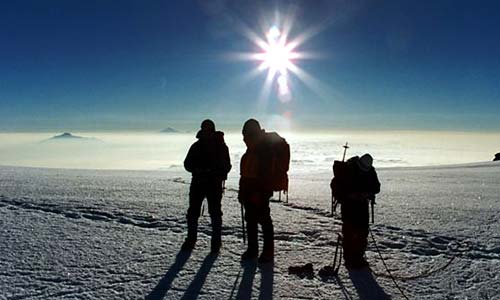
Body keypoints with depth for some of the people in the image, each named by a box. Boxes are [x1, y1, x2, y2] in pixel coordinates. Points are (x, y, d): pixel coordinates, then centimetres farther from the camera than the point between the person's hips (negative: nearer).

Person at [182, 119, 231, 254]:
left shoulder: (221, 146, 3)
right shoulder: (196, 146, 10)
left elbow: (226, 166, -1)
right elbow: (187, 164, 8)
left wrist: (214, 172, -19)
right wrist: (197, 170, -13)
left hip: (214, 183, -3)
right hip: (197, 183, 3)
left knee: (215, 213, 0)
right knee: (192, 212, 5)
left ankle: (216, 242, 11)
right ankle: (191, 240, 18)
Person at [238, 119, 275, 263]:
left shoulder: (264, 150, -12)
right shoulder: (249, 151, 16)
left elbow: (265, 174, -19)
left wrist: (260, 193, -24)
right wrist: (242, 192, 16)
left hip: (260, 192, -9)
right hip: (249, 192, 9)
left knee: (264, 220, -2)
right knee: (250, 220, 13)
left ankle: (268, 252, 7)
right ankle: (252, 249, 24)